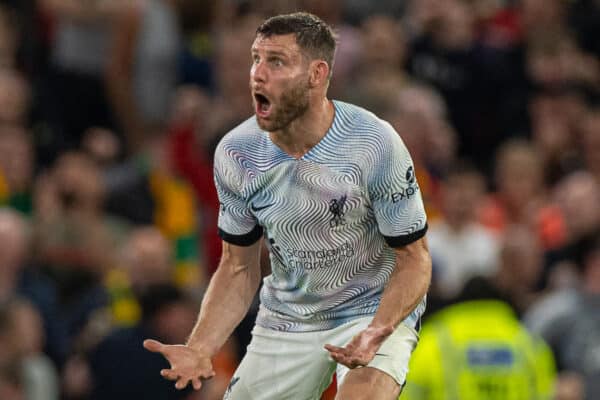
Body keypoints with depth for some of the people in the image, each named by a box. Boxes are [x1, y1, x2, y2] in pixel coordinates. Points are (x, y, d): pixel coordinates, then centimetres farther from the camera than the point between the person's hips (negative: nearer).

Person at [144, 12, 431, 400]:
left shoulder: (375, 144, -21)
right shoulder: (235, 153, -9)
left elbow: (414, 259, -13)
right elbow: (239, 268, 2)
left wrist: (378, 332, -32)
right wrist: (199, 349, -13)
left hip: (375, 312, -5)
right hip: (286, 321, 5)